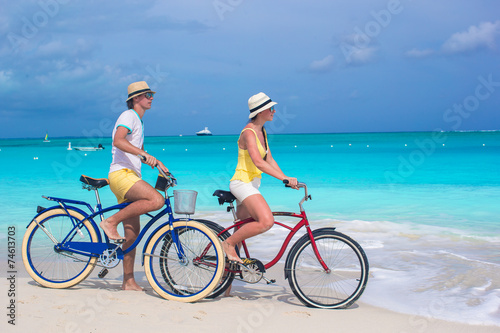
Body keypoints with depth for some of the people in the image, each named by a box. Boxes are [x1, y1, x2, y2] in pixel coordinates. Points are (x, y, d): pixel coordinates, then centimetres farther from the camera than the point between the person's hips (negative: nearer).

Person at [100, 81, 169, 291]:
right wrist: (144, 154, -34)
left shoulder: (139, 121, 25)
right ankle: (111, 222, -19)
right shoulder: (128, 116, -6)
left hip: (131, 176, 10)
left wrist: (157, 163, 24)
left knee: (133, 231, 5)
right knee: (156, 200, -30)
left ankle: (129, 281, 8)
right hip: (121, 173, -10)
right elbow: (118, 141, -25)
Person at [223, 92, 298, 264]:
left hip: (251, 184, 10)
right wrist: (284, 178, -32)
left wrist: (287, 178, 2)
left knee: (245, 227, 18)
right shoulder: (249, 132, -18)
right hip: (242, 183, -10)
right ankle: (229, 243, -9)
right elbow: (258, 162, -29)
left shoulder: (261, 132, 12)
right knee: (267, 221, -24)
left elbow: (269, 160, 13)